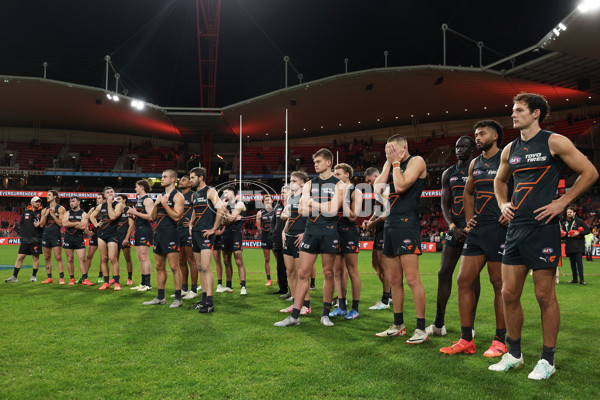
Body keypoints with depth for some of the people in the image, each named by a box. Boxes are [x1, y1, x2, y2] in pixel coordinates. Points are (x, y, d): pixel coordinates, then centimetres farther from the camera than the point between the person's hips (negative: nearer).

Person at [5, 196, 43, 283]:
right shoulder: (25, 212, 14)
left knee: (36, 258, 1)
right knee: (20, 257, 3)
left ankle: (33, 276, 13)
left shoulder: (41, 212, 2)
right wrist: (22, 232, 9)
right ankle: (14, 277, 9)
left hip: (36, 239, -3)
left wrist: (39, 225, -20)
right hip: (25, 239, 3)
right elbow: (20, 223, 21)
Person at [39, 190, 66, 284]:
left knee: (58, 258, -9)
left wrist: (52, 214, -13)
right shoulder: (44, 210, 15)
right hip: (46, 235, 6)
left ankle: (61, 278, -8)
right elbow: (41, 225, 9)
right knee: (47, 258, 8)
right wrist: (46, 215, -4)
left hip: (56, 235, -6)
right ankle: (49, 278, 15)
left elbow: (61, 223, -9)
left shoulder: (60, 209, -1)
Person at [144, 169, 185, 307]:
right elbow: (153, 218, 16)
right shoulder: (160, 196, 18)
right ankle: (160, 297, 20)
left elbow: (176, 216, -17)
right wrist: (156, 204, 0)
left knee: (174, 266, -8)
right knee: (159, 267, 12)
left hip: (170, 234, -8)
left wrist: (164, 204, -16)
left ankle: (178, 298, -3)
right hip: (158, 233, 8)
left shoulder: (177, 196, -6)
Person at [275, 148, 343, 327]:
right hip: (311, 232, 3)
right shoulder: (309, 184, 12)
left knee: (328, 273, 4)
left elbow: (333, 210, -12)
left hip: (329, 233, -3)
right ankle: (294, 316, 4)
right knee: (303, 274, 0)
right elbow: (303, 210, 2)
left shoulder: (338, 185, 2)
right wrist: (324, 206, -7)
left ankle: (325, 314, 16)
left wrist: (313, 203, -4)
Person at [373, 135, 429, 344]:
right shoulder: (390, 165, 18)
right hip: (390, 225, 8)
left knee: (412, 279, -9)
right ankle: (398, 325, 20)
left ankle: (421, 329, -2)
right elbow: (377, 188, 5)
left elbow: (400, 186, -16)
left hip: (406, 224, -8)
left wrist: (396, 162, -6)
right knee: (394, 280, 11)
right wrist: (389, 163, 5)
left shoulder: (416, 161, -3)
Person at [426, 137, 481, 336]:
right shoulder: (448, 174, 14)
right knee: (444, 273, 2)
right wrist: (452, 227, -5)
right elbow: (445, 205, 11)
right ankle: (439, 324, 9)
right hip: (455, 228, 5)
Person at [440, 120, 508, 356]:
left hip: (499, 228, -7)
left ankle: (500, 341, 13)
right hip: (477, 230, 7)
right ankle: (466, 340, 12)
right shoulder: (475, 164, 17)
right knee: (464, 280, 3)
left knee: (500, 284, 0)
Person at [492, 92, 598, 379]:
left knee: (545, 295, 0)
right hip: (515, 228, 6)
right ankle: (514, 354, 22)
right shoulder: (510, 149, 15)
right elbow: (500, 180, 31)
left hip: (542, 228, -6)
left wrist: (563, 202, -9)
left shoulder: (554, 142, -3)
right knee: (509, 294, 7)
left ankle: (547, 360, 14)